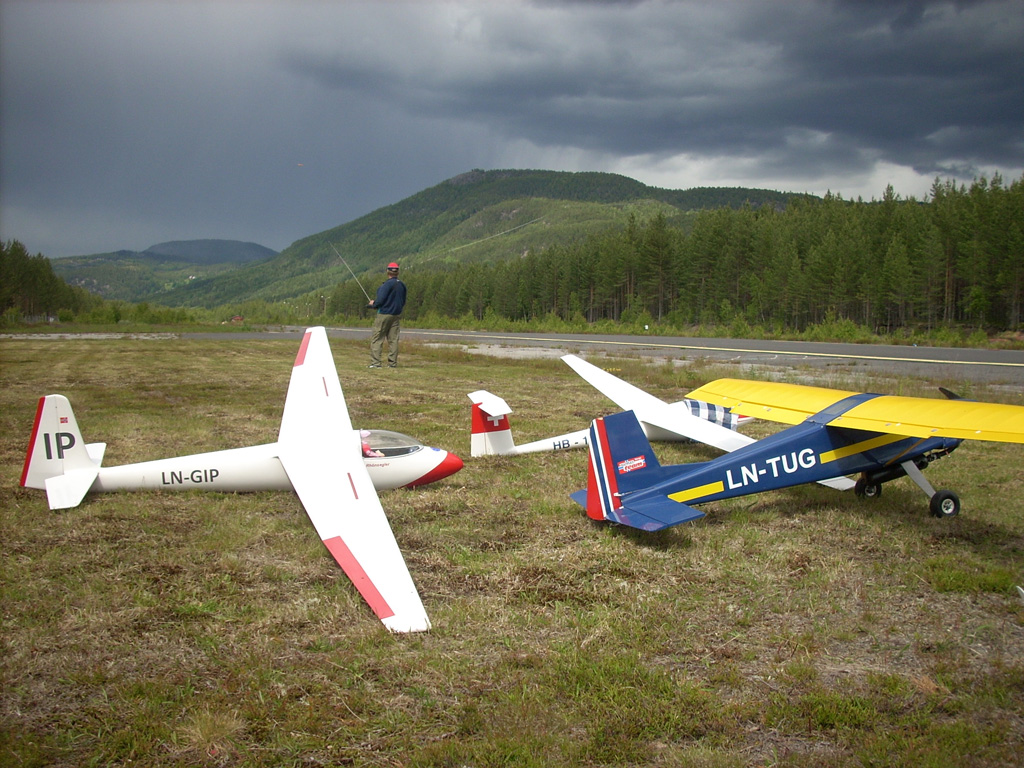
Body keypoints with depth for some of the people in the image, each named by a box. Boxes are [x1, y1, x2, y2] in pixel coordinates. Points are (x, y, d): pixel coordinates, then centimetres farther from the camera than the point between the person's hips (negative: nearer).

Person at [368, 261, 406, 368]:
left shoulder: (387, 284, -15)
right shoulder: (402, 285, 8)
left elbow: (380, 300, -18)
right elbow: (403, 302, 16)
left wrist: (373, 304, 1)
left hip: (384, 315, -7)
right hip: (396, 315, 7)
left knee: (376, 339, -2)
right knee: (393, 339, 8)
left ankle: (375, 362, -7)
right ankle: (392, 363, 7)